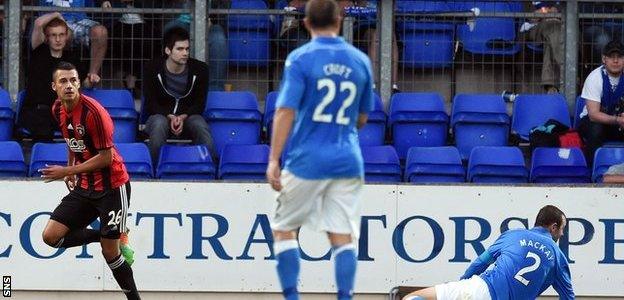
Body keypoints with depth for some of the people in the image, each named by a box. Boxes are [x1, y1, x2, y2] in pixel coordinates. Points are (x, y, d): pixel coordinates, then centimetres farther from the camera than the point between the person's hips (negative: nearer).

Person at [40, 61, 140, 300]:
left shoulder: (93, 112, -22)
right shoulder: (58, 110, 1)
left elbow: (106, 157, -21)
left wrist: (68, 171, -20)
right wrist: (71, 170, 13)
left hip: (111, 186, -7)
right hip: (84, 187, 7)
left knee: (110, 252, -5)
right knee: (51, 236, -5)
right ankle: (105, 236, 12)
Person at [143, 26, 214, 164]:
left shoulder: (199, 69, -3)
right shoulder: (153, 69, -6)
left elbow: (200, 103, 2)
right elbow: (150, 104, -5)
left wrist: (183, 117, -18)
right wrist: (170, 117, -22)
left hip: (188, 115, 1)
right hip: (161, 114, -1)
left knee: (201, 127, -33)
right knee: (158, 124, -37)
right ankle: (154, 168, -34)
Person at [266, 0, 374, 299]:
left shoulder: (300, 58, -5)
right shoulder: (360, 61, 8)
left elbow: (285, 111, -13)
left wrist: (274, 160, -13)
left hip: (307, 159, -3)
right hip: (347, 160, 3)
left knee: (283, 229, 11)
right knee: (343, 237, 2)